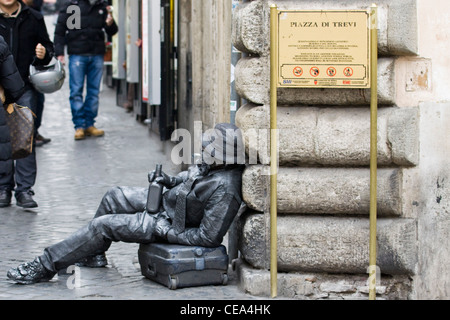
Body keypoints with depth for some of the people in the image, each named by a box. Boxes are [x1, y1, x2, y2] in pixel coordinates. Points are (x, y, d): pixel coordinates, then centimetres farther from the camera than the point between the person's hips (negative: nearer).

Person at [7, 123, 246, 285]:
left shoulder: (224, 189, -36)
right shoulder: (216, 165, -10)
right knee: (114, 197, 18)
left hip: (168, 222, -9)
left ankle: (46, 267, 1)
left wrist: (168, 232, -23)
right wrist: (172, 180, 1)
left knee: (103, 225, -9)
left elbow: (209, 237, -31)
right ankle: (93, 255, 34)